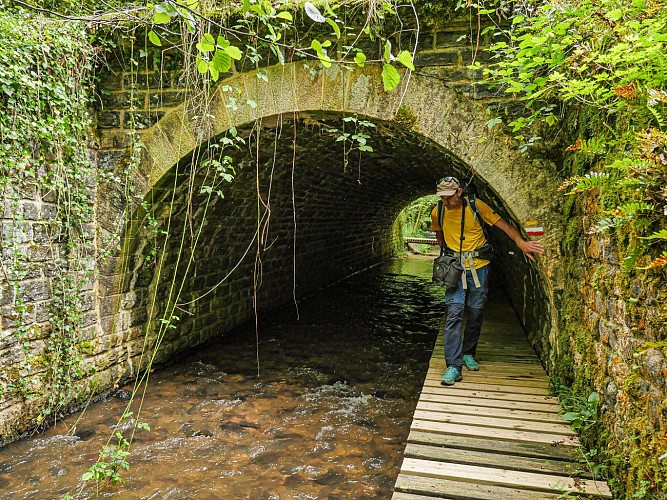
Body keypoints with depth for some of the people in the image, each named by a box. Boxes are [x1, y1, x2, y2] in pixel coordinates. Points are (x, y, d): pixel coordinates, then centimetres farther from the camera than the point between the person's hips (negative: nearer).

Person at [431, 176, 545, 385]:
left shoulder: (476, 206, -9)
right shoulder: (438, 212, -2)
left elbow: (502, 224, -10)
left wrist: (520, 241, -24)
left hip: (478, 268, 0)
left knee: (475, 313, 9)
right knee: (454, 314, -11)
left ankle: (468, 353, 30)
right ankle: (453, 366, -11)